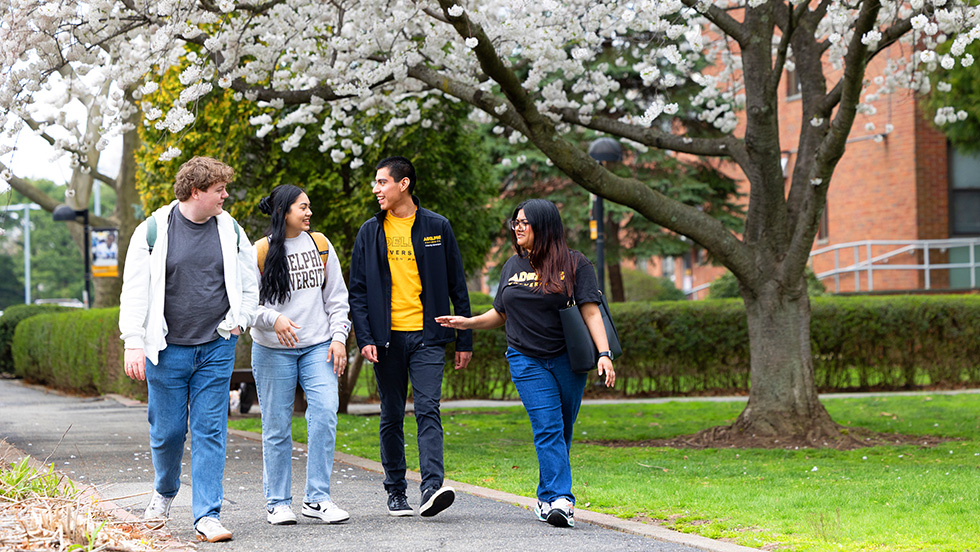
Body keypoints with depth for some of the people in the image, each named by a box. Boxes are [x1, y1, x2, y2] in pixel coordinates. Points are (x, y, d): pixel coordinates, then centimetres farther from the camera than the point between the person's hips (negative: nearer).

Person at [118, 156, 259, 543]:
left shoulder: (230, 231, 5)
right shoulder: (153, 231, -4)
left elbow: (249, 283, 17)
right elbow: (135, 290, -4)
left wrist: (237, 323, 6)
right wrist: (134, 344, -10)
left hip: (216, 348, 2)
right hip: (167, 349, -2)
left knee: (210, 431, -2)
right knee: (167, 431, 6)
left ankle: (208, 515, -1)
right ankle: (164, 492, 34)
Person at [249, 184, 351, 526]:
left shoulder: (320, 245, 9)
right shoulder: (261, 252, -3)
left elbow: (337, 297, 13)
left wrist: (339, 338, 3)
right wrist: (273, 318, -21)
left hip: (318, 347, 3)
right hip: (273, 350, -3)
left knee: (325, 414, -12)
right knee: (277, 427, 1)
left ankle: (317, 499, -5)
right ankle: (278, 503, 11)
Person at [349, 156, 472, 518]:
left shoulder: (437, 228, 5)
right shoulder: (370, 232, 8)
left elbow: (457, 286, 8)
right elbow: (357, 290, 7)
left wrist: (464, 339, 5)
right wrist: (364, 337, -5)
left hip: (427, 336, -2)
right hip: (387, 337, 2)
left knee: (428, 410, -13)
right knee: (392, 417, 7)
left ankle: (432, 487, -22)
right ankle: (395, 492, 15)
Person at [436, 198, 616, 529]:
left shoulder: (574, 264, -1)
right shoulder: (513, 266, 12)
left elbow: (591, 312, -7)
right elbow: (501, 314, 22)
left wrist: (604, 354, -17)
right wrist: (468, 323, 8)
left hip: (568, 359, -1)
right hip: (526, 361, 1)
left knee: (561, 433, 5)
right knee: (547, 429, -12)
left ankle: (548, 498, 18)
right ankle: (560, 500, -18)